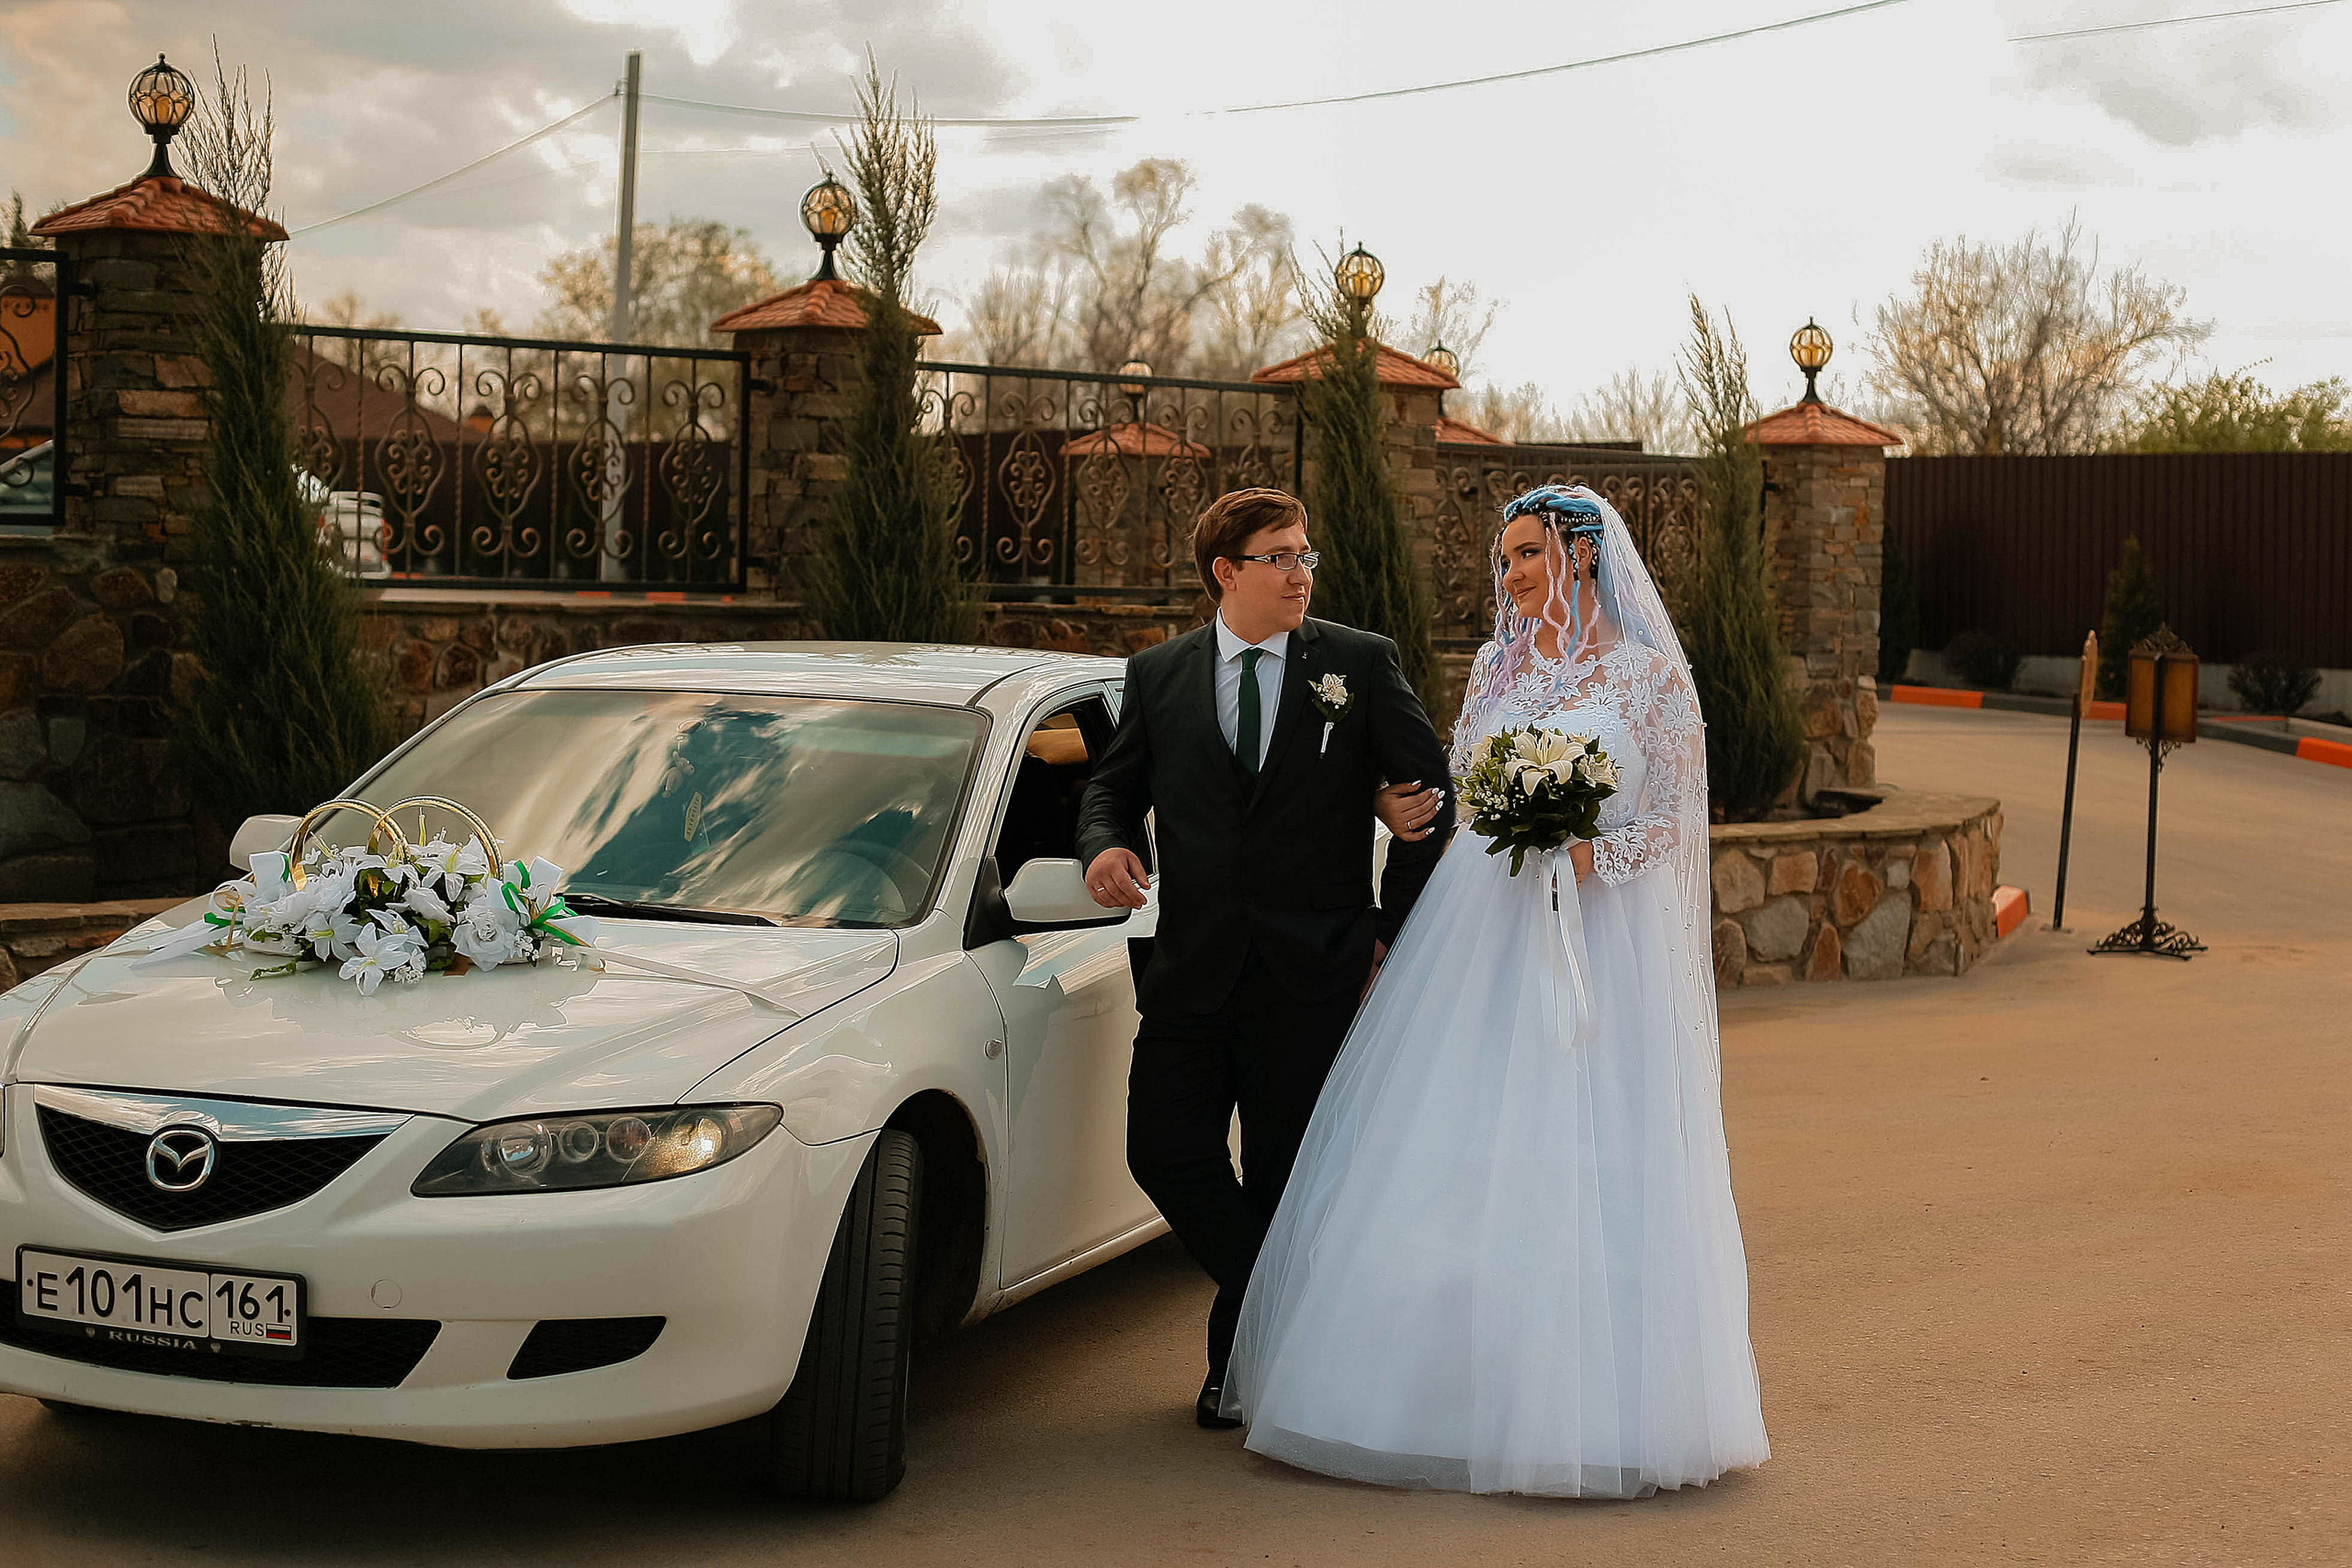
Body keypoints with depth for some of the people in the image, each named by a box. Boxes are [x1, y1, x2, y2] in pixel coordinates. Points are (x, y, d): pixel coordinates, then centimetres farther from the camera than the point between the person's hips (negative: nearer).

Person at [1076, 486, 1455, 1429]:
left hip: (1312, 973, -2)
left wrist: (1395, 925, 1)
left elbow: (1430, 789, 4)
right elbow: (1115, 784, 15)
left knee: (1284, 1175, 4)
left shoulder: (1360, 663, 3)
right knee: (1164, 1154, -3)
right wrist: (1106, 845, -9)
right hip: (1193, 971, 2)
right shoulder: (1158, 676, 8)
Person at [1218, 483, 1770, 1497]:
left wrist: (1593, 855, -16)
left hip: (1602, 945, -4)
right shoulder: (1494, 668, 13)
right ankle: (1450, 1383, 10)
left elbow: (1675, 814, 0)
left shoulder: (1650, 675, 0)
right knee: (1451, 1159, 1)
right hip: (1480, 929, 4)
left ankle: (1597, 1403, 8)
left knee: (1591, 1170, -4)